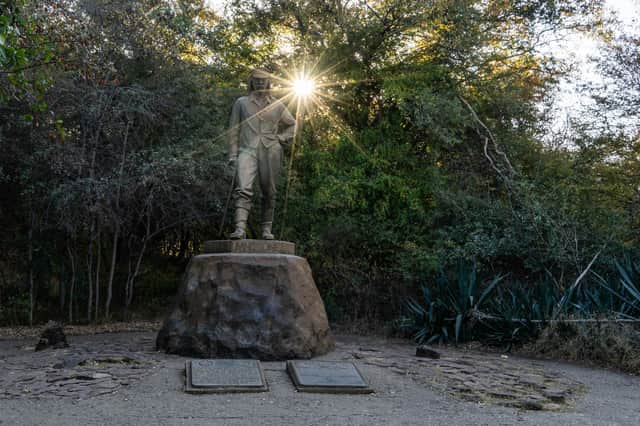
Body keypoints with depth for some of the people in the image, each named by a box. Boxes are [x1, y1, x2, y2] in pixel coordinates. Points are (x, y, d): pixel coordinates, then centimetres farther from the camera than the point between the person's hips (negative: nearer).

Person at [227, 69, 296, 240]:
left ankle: (267, 229, 12)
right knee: (243, 189, -19)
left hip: (271, 152, 2)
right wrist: (233, 154, 2)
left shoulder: (277, 105, 14)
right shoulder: (241, 103, 11)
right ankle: (240, 229, -29)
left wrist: (283, 138, 11)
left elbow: (291, 124, 27)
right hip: (248, 150, -2)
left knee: (269, 193, 3)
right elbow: (234, 130, 9)